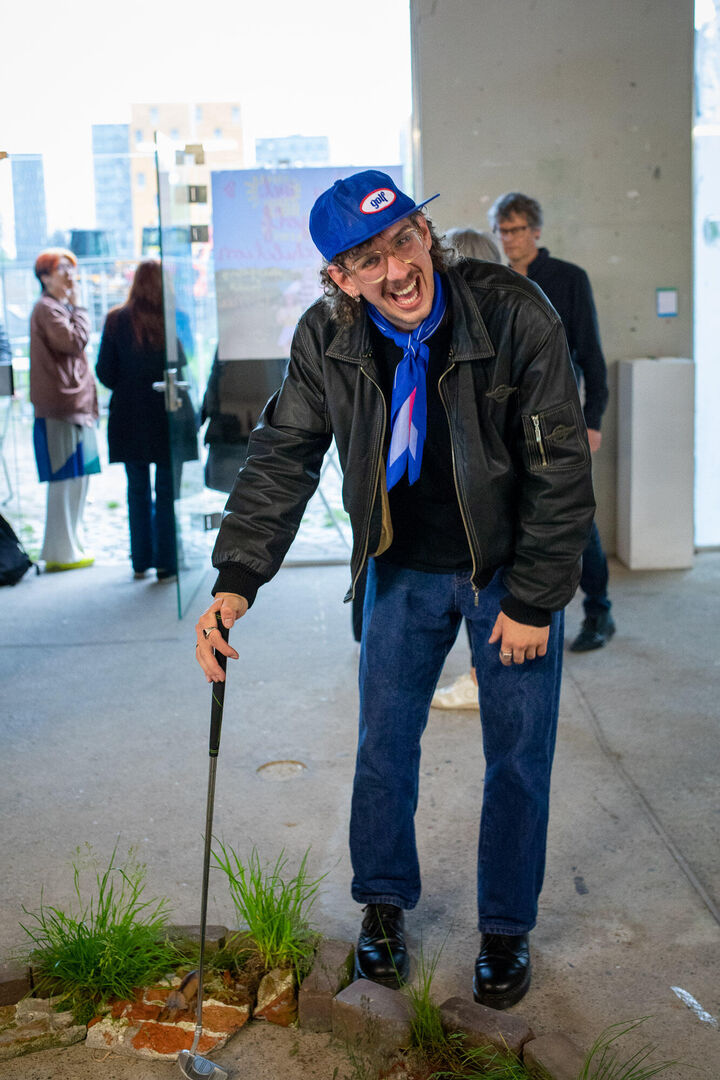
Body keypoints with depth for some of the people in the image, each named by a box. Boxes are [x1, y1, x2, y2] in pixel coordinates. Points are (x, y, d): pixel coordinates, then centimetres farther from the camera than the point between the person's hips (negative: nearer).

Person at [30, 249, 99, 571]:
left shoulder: (61, 308, 23)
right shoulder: (47, 309, -9)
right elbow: (74, 341, -20)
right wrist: (79, 307, -8)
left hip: (75, 404, 10)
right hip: (61, 406, -10)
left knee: (77, 479, 13)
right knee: (66, 478, -7)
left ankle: (71, 546, 21)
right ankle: (62, 552, -1)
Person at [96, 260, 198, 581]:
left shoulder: (116, 320, -3)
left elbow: (105, 373, -2)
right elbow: (181, 366, -7)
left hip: (129, 418, 2)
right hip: (167, 417, -2)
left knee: (137, 491, 15)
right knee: (167, 492, 6)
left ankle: (141, 561, 21)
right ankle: (166, 563, 7)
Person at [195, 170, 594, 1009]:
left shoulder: (513, 314, -23)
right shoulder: (326, 341, -13)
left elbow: (561, 468, -18)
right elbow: (281, 459, -9)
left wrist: (533, 601, -16)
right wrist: (236, 579, -21)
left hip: (511, 569, -2)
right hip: (404, 568, 3)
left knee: (518, 751, 5)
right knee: (384, 737, 10)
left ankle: (506, 926, 26)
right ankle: (383, 903, 33)